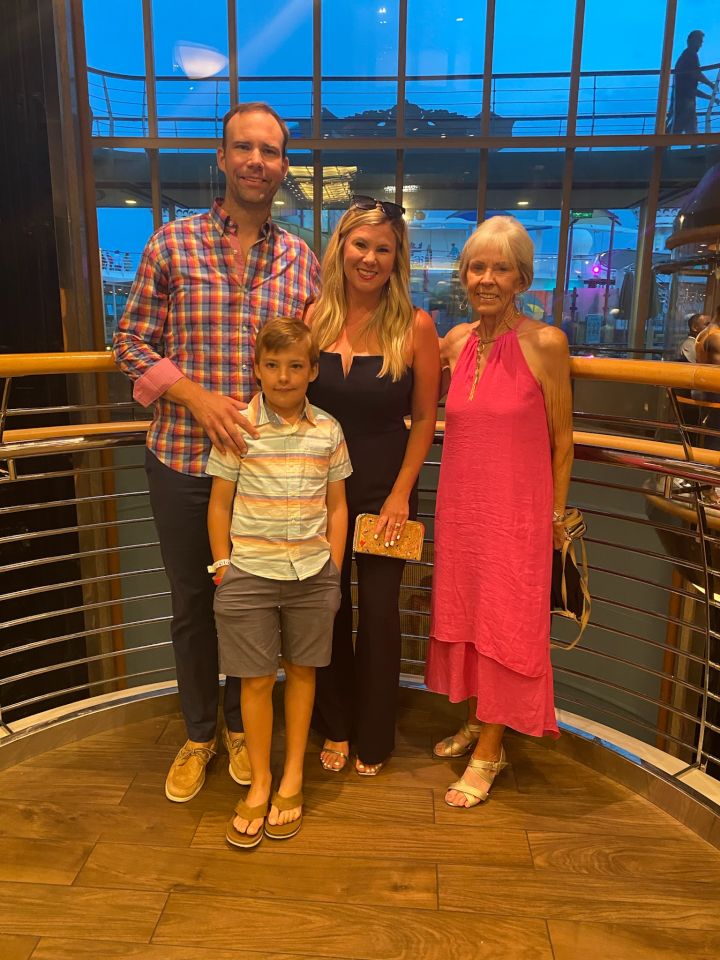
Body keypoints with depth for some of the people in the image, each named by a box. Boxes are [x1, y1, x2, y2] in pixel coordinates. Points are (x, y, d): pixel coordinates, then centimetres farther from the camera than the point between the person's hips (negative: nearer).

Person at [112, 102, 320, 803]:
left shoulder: (300, 260, 5)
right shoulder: (172, 243, -1)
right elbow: (130, 343, -2)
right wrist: (196, 396, -16)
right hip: (182, 461, -1)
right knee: (191, 603, 13)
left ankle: (240, 725, 38)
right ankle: (198, 733, 36)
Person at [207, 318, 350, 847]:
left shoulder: (328, 431, -1)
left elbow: (336, 505, 6)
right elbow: (220, 503, 0)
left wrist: (333, 569, 4)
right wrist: (223, 567, -1)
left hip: (313, 575, 2)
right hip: (249, 574, -1)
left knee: (302, 671, 14)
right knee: (256, 680, 8)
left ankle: (293, 778, 32)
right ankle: (259, 783, 27)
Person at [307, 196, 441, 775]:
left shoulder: (415, 326, -10)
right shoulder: (313, 318, -4)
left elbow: (425, 417, -4)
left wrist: (401, 493, -8)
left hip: (384, 489, -2)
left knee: (379, 612, 10)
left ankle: (374, 739, 33)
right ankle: (335, 726, 38)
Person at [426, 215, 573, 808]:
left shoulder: (545, 343, -11)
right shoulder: (456, 342, 2)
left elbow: (562, 440, -4)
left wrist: (557, 514, 0)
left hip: (517, 512, -5)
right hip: (460, 506, 5)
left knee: (505, 627, 7)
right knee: (463, 617, 17)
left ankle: (490, 750, 25)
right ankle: (477, 721, 39)